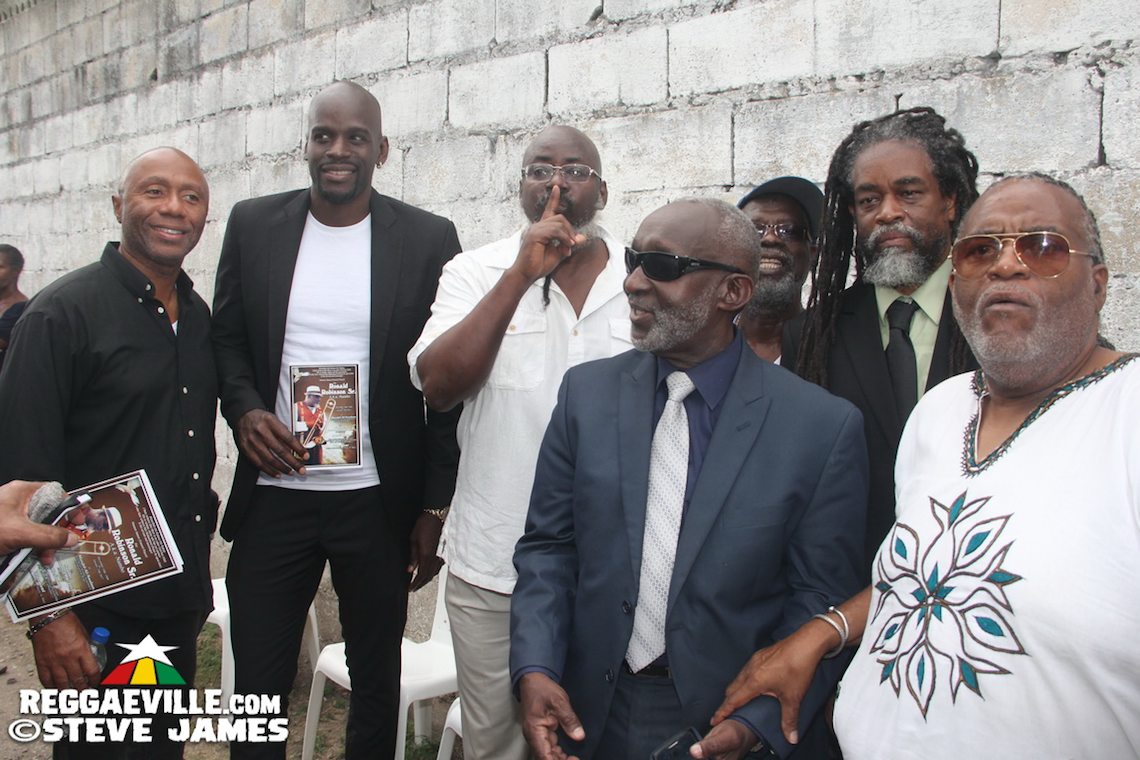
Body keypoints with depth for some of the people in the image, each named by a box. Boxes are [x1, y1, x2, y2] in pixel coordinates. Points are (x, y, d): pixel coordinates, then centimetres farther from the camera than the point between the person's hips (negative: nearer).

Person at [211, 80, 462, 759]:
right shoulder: (254, 225, 3)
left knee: (377, 680, 16)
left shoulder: (428, 239, -4)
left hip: (381, 501, -1)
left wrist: (436, 508, -3)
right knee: (257, 683, 10)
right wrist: (244, 409, -10)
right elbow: (227, 338, 11)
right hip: (274, 493, 2)